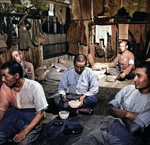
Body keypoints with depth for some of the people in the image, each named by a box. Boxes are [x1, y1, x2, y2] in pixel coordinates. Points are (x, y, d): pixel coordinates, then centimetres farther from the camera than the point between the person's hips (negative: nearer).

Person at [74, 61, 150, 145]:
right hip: (107, 128, 5)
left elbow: (134, 129, -18)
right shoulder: (128, 89, 6)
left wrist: (120, 113, -3)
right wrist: (127, 114, -10)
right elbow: (111, 110, 5)